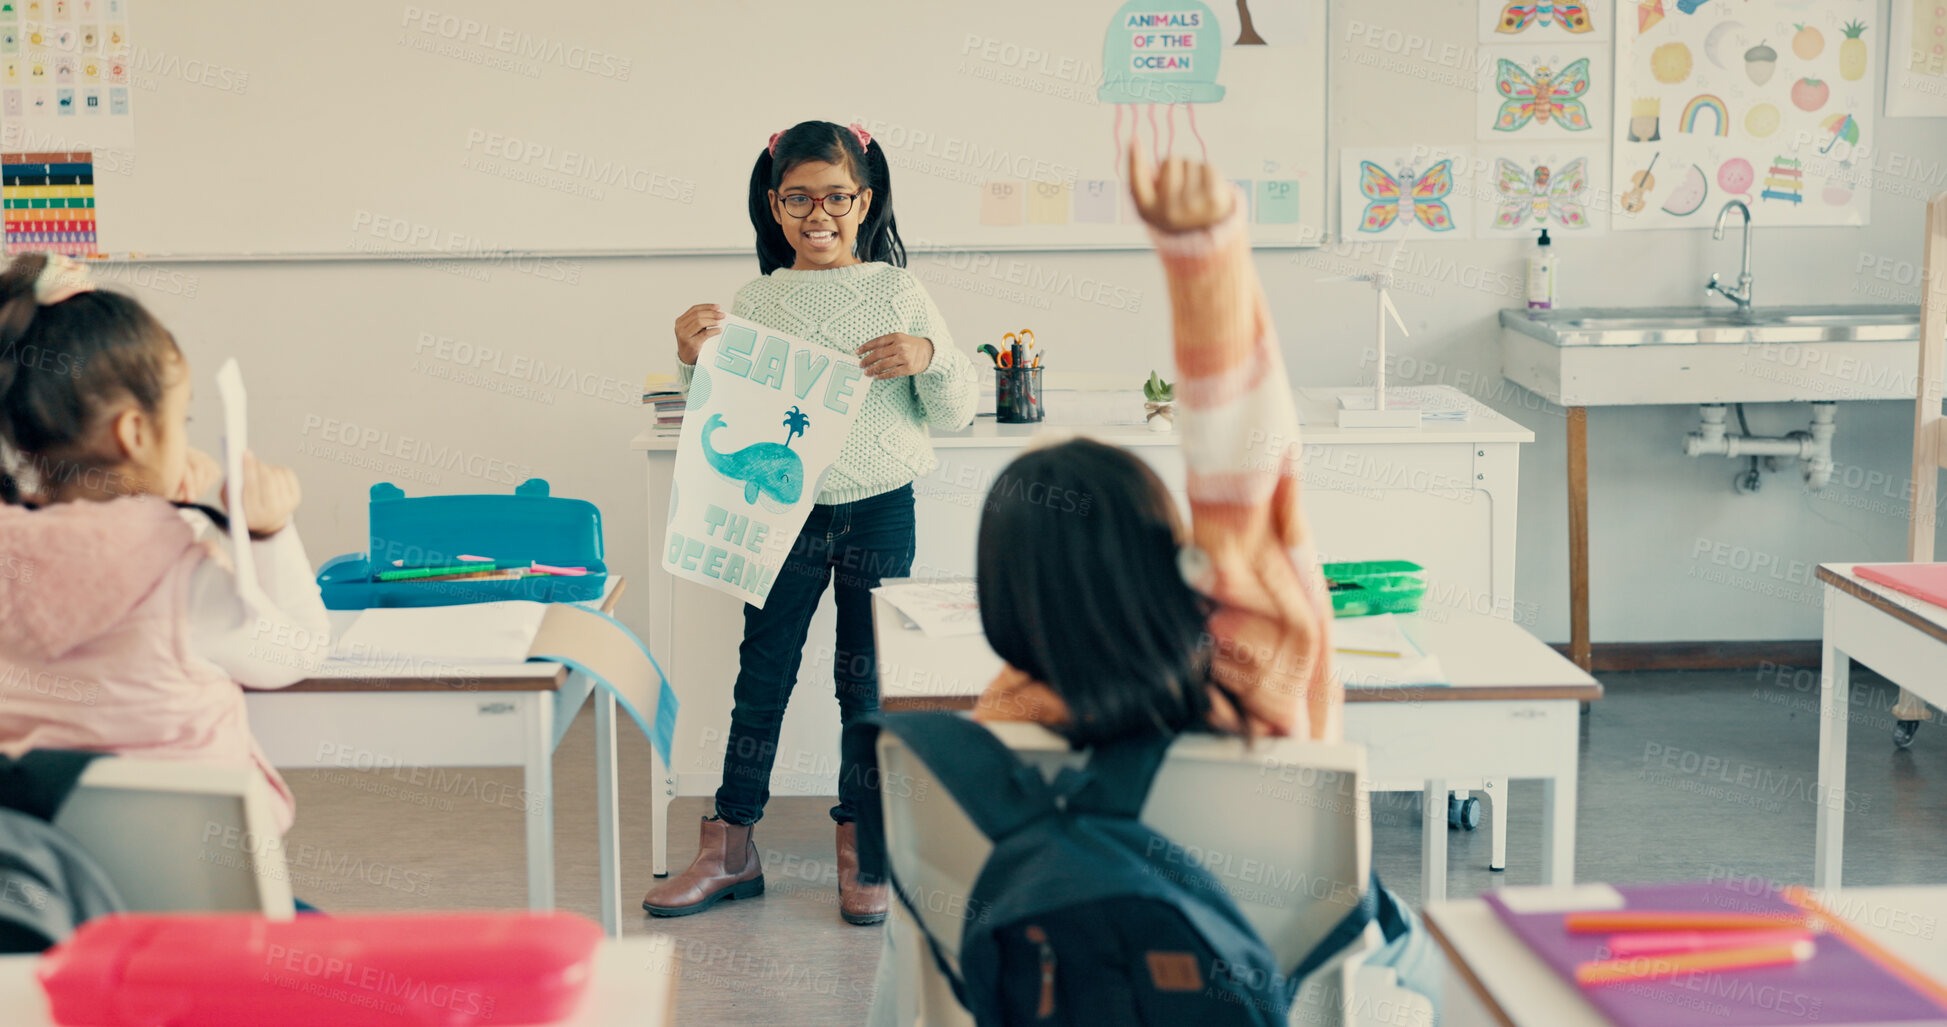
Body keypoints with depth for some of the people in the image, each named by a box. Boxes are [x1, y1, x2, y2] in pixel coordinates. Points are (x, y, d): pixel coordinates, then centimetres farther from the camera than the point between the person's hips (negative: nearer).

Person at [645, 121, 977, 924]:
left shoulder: (898, 293, 1)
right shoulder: (758, 301, 3)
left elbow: (955, 414, 3)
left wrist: (929, 358, -16)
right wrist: (693, 358, -11)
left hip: (878, 511, -1)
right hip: (783, 513, 1)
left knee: (867, 679, 7)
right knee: (761, 675, 6)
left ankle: (860, 848, 20)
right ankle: (730, 847, 16)